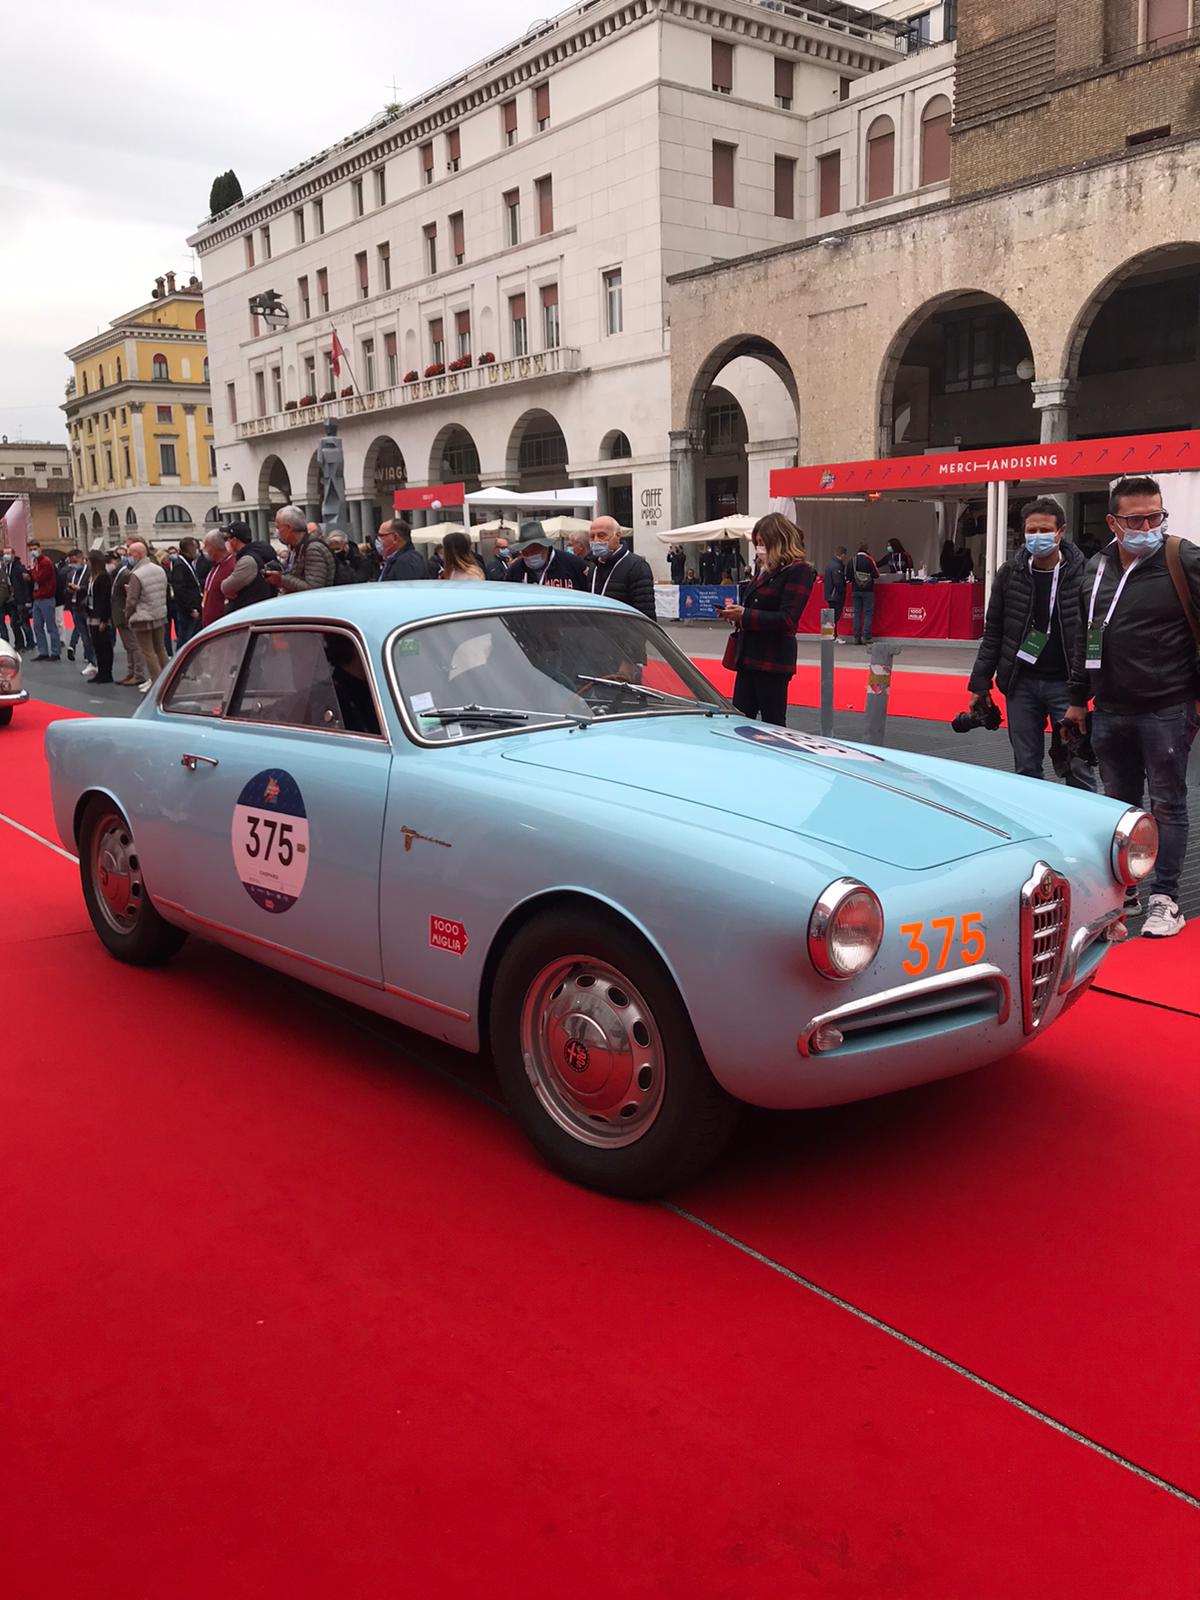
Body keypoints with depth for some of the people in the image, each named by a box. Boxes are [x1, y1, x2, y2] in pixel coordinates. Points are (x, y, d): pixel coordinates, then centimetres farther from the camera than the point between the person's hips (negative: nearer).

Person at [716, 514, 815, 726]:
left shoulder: (798, 571, -10)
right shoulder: (765, 570, 16)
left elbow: (787, 619, -18)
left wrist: (745, 616, -17)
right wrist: (736, 614, 4)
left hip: (773, 660, -8)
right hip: (749, 657, 8)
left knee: (773, 723, 0)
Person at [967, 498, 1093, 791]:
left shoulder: (1081, 573, -5)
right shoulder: (1010, 573, 4)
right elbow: (993, 632, 8)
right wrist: (980, 683, 6)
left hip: (1065, 682, -3)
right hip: (1021, 682, 3)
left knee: (1078, 767, -1)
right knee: (1026, 768, 9)